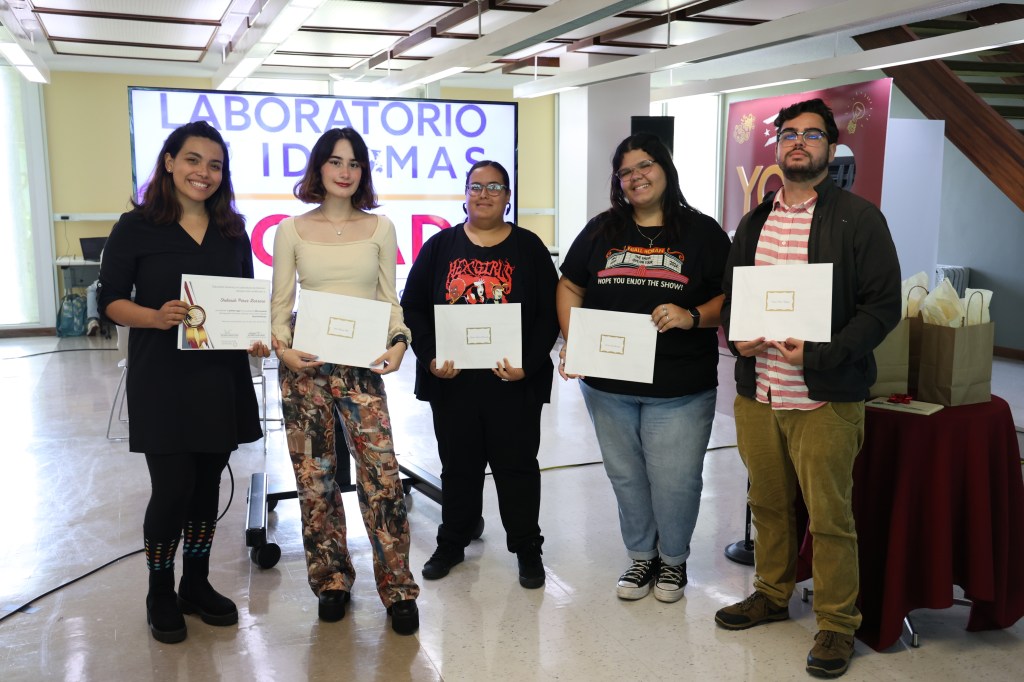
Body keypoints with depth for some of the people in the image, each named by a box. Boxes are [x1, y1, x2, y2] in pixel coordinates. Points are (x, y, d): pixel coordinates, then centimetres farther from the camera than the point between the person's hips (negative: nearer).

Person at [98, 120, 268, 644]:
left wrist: (257, 337, -7)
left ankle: (196, 585, 29)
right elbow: (110, 300, -4)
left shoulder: (232, 231, 8)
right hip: (161, 380, -4)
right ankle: (160, 594, 21)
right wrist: (156, 317, -23)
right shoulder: (137, 227, -3)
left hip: (221, 378, 4)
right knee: (172, 489, -2)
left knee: (207, 486, 12)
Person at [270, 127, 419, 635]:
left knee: (381, 474, -7)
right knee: (314, 476, 5)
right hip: (305, 364, 1)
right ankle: (331, 583, 21)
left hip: (362, 364, 0)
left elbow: (390, 298, 9)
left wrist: (398, 341, -8)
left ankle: (398, 590, 7)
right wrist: (281, 346, -10)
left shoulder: (380, 229, 8)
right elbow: (279, 301, 7)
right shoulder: (292, 230, 7)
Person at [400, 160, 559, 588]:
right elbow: (412, 307, 4)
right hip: (451, 381, 2)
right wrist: (430, 357, -10)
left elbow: (549, 313, -2)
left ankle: (527, 549, 22)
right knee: (458, 466, 14)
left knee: (517, 466, 7)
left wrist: (528, 364, -14)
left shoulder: (528, 247, 2)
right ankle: (452, 544, 30)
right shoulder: (440, 246, 6)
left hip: (515, 383, -1)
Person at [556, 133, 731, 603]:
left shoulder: (702, 233, 0)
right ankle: (641, 556, 35)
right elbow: (570, 288, 12)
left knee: (675, 480, 1)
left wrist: (693, 317, -20)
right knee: (626, 476, 14)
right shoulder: (601, 231, 9)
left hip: (680, 389, -3)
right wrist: (571, 342, -2)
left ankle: (673, 558, 28)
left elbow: (731, 298, -1)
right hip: (608, 384, 3)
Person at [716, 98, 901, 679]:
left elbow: (883, 306, -9)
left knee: (830, 516, 2)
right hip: (757, 391, 5)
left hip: (825, 398, -5)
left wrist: (821, 354, -20)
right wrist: (736, 337, -3)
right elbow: (730, 294, 18)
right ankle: (773, 594, 36)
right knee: (768, 502, 17)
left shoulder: (859, 218, -5)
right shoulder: (755, 221, 13)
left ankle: (837, 624, 19)